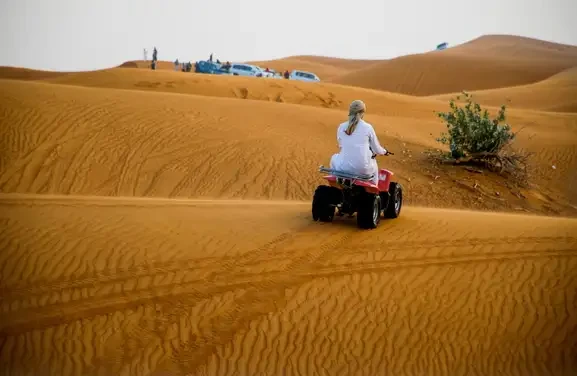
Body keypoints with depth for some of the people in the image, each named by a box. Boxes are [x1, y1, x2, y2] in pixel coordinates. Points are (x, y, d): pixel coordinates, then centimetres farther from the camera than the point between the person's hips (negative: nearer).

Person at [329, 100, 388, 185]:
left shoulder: (341, 127, 0)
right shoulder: (367, 127, -5)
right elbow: (376, 149, 5)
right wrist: (384, 151, 29)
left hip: (343, 168, 1)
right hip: (363, 169, -1)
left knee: (334, 158, 35)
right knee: (373, 162, 35)